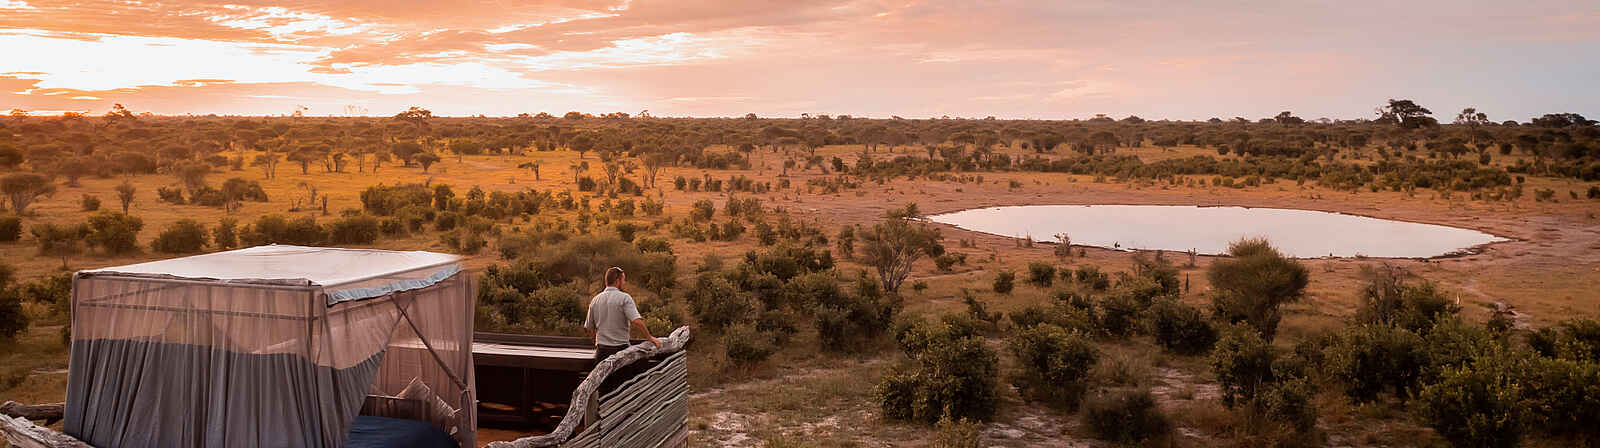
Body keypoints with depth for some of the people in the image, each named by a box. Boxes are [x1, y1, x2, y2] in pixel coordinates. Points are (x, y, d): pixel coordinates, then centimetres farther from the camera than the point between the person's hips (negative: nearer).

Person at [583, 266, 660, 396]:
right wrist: (649, 337, -11)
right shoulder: (624, 298, -10)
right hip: (620, 349, -5)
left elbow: (590, 328, 14)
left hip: (602, 351, 6)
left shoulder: (595, 300, 9)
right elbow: (637, 321, -22)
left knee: (604, 390, 11)